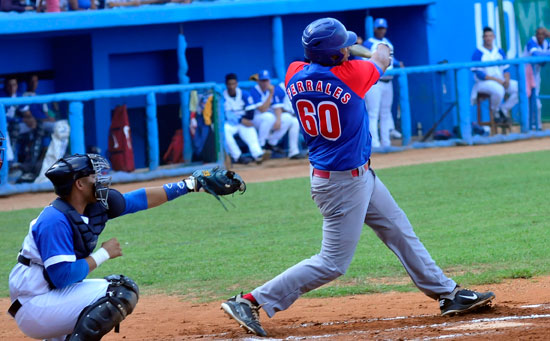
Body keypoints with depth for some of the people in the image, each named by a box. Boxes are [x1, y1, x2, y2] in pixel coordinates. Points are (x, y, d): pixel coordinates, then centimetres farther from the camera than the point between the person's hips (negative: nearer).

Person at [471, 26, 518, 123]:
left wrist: (506, 80, -10)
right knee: (498, 90, -38)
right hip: (483, 82, -6)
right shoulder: (478, 53, -5)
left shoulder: (499, 52, 14)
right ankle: (496, 113, -11)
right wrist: (495, 79, -21)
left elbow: (506, 69, 13)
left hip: (501, 82, 6)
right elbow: (478, 73, -12)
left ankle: (504, 109, -4)